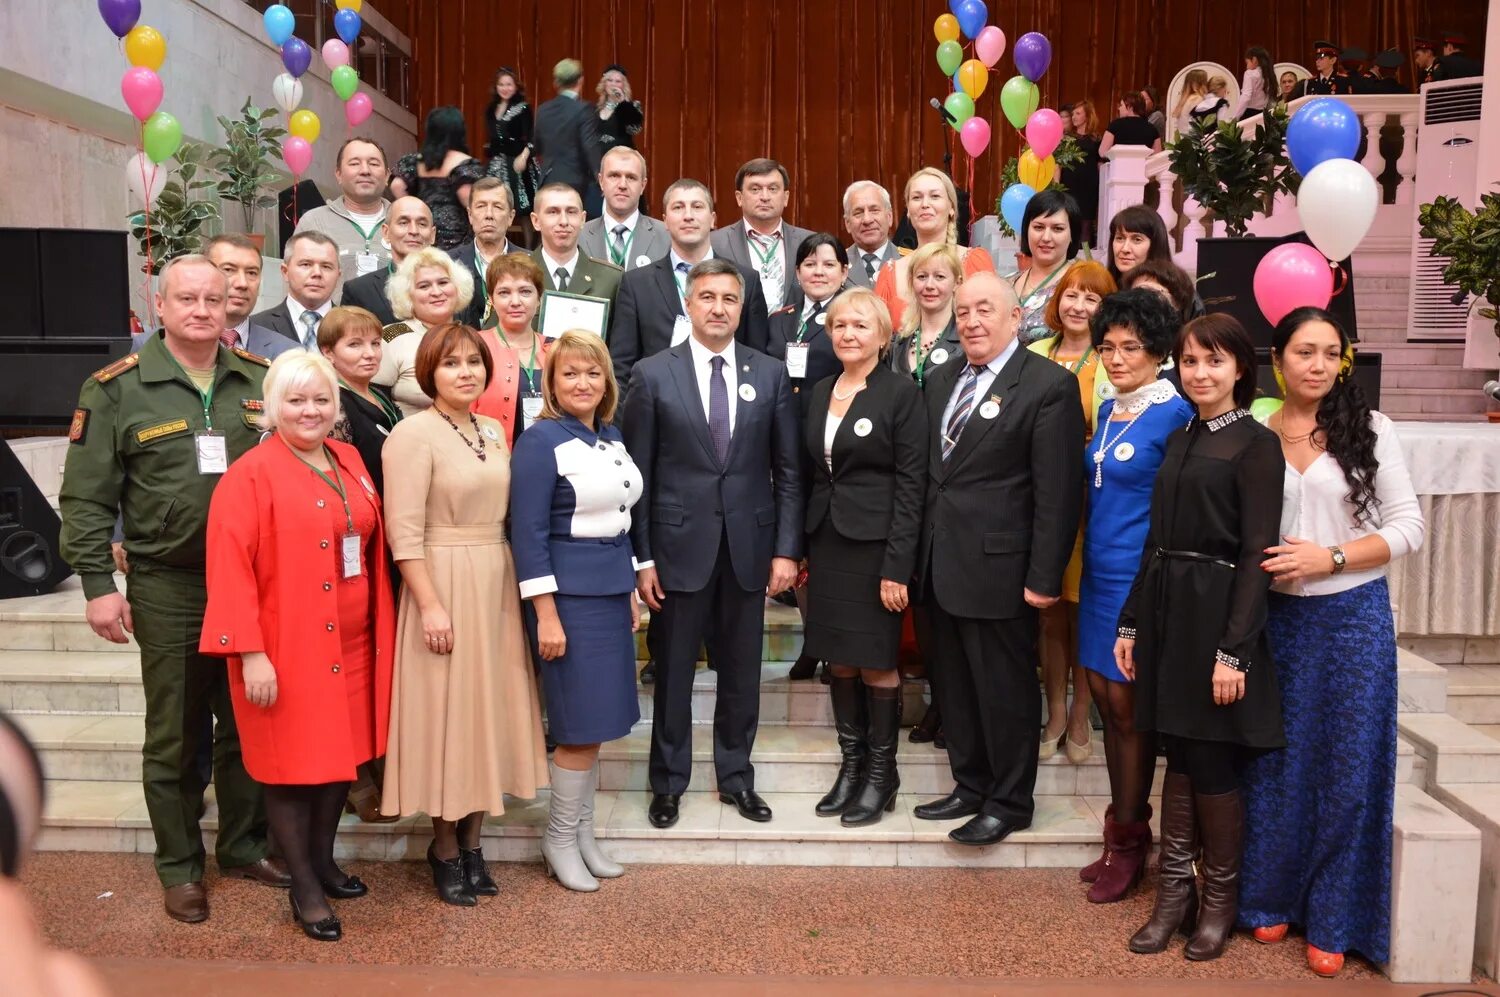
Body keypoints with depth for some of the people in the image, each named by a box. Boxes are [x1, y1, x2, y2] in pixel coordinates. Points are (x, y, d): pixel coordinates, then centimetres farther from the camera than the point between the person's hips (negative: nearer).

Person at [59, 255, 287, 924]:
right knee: (176, 734, 9)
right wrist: (99, 585, -8)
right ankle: (179, 867, 25)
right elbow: (86, 498, -4)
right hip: (168, 588, -2)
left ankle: (244, 846, 30)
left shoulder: (263, 380, 4)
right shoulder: (116, 389, -4)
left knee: (248, 725, 13)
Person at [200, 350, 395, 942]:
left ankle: (323, 860, 33)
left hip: (351, 645, 6)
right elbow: (231, 570, -16)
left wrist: (381, 631, 12)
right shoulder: (250, 476, -12)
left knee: (343, 753, 15)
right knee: (292, 760, 5)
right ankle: (304, 887, 18)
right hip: (286, 650, -6)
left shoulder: (350, 462, 8)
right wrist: (250, 653, -20)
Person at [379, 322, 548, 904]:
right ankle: (445, 848, 19)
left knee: (488, 709, 12)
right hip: (444, 585, -7)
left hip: (497, 585, 7)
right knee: (446, 711, 2)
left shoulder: (492, 431, 10)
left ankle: (471, 840, 26)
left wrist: (509, 585, 11)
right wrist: (430, 606, -19)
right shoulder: (413, 434, -11)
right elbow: (404, 532, -15)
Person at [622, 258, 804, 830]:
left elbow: (787, 471, 4)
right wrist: (641, 556, -6)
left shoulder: (770, 374, 4)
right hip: (679, 545, -2)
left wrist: (786, 549, -2)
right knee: (673, 672, 9)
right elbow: (639, 474, -2)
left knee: (742, 672, 12)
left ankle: (736, 777, 30)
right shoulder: (652, 374, -1)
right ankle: (668, 782, 26)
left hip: (749, 545, 2)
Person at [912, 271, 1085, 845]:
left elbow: (1057, 492, -14)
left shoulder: (1049, 385, -11)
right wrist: (922, 553, 11)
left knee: (1006, 691, 6)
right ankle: (971, 787, 32)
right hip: (942, 567, 7)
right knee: (955, 688, 16)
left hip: (999, 570, -7)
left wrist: (1045, 577, -16)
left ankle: (1009, 803, 22)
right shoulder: (941, 380, 12)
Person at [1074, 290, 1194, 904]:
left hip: (1142, 577, -7)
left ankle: (1129, 839, 18)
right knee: (1105, 697, 12)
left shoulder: (1176, 415, -12)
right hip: (1099, 575, 7)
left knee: (1127, 705, 2)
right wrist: (1080, 564, 13)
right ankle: (1121, 828, 25)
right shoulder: (1108, 410, 11)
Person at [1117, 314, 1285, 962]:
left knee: (1211, 762, 3)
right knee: (1180, 756, 12)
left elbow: (1256, 553, -12)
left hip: (1217, 613, -6)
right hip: (1165, 610, 6)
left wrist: (1234, 650, -17)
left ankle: (1219, 900, 21)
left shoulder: (1257, 444, -7)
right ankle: (1174, 894, 21)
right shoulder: (1179, 439, 13)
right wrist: (1131, 622, 10)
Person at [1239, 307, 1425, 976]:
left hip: (1352, 615, -1)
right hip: (1277, 616, 2)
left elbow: (1408, 528, -4)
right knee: (1276, 762, 9)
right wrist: (1256, 568, -9)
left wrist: (1330, 557, -16)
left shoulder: (1369, 429, -2)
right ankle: (1273, 897, 26)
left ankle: (1334, 920, 19)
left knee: (1347, 766, 4)